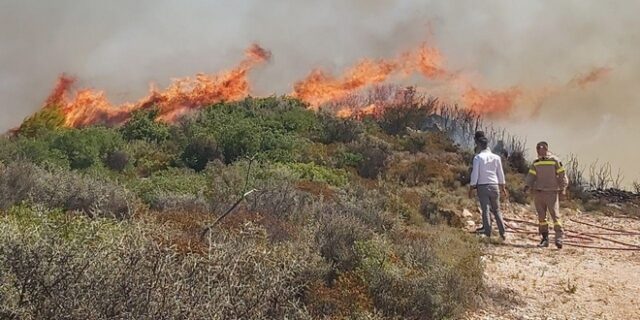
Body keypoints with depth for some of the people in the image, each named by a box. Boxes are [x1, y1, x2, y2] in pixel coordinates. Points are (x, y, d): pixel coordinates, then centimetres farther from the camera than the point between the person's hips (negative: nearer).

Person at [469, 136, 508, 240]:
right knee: (496, 210, 11)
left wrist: (471, 188, -2)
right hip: (494, 186, 3)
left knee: (485, 210, -1)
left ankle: (488, 234, -5)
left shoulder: (478, 157, -5)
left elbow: (475, 174, -8)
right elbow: (500, 174, 13)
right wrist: (502, 187, 22)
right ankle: (502, 233, 8)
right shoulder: (496, 157, 6)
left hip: (482, 186, -3)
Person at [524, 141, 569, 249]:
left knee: (555, 214, -11)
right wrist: (528, 185, -5)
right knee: (541, 216, 6)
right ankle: (544, 238, 12)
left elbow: (562, 174, -1)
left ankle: (559, 238, -12)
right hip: (538, 192, 5)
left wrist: (563, 188, -9)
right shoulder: (536, 163, 13)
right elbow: (531, 175, 11)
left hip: (551, 192, -5)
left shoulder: (555, 161, -1)